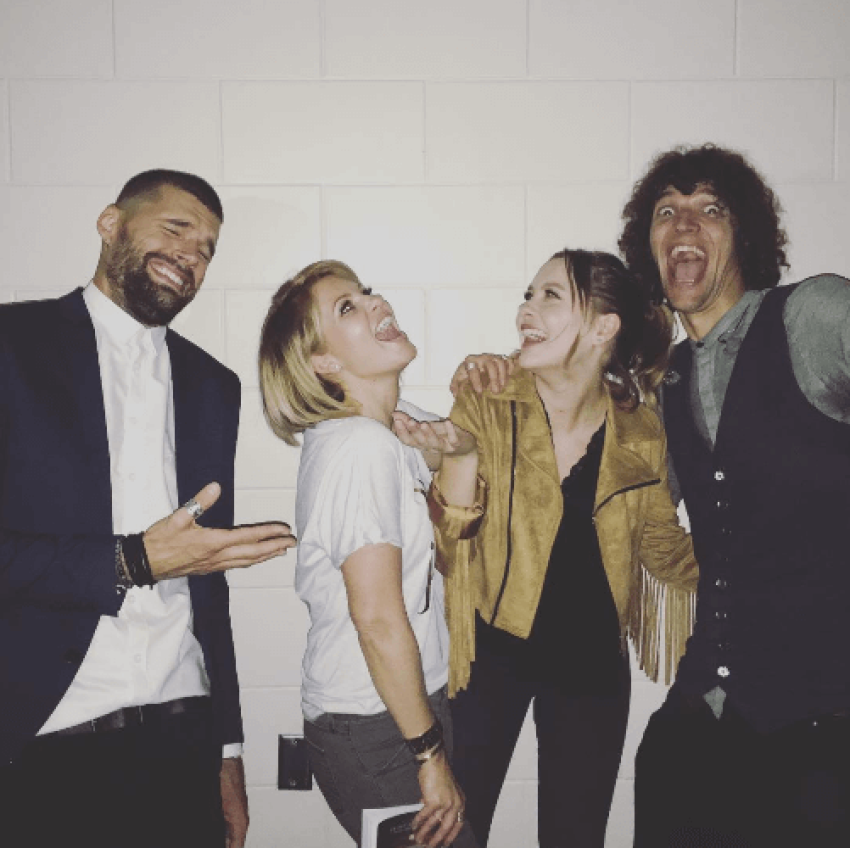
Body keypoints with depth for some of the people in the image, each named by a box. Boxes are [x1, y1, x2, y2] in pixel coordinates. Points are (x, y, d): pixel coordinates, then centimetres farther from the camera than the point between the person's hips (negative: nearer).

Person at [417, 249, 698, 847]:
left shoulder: (640, 435, -6)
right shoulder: (489, 402, -12)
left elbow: (663, 548, 8)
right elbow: (450, 549, -13)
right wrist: (458, 456, -29)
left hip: (591, 658, 2)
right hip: (489, 651, -2)